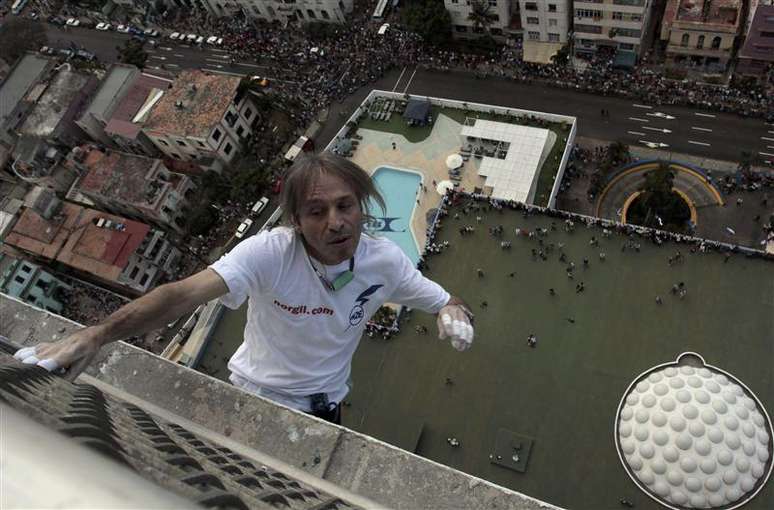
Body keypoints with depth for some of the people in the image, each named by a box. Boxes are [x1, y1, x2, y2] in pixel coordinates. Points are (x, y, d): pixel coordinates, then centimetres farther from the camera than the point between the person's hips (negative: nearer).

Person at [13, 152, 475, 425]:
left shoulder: (385, 260, -19)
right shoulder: (269, 252, -30)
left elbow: (447, 303, -8)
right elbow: (186, 293, -42)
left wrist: (455, 313, -33)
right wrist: (97, 335, -56)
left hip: (325, 405, 3)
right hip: (255, 395, -2)